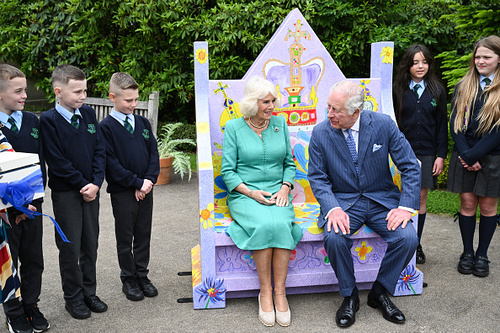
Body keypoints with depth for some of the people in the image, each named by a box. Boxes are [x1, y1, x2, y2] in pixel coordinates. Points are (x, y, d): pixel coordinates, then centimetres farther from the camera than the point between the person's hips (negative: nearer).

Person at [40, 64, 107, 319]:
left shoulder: (88, 114, 4)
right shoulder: (48, 120, -11)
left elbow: (100, 150, 3)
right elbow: (57, 161, -14)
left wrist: (96, 183, -8)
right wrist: (82, 184, -12)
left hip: (91, 190, 5)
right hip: (66, 193, -5)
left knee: (90, 244, 12)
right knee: (70, 247, 5)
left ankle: (89, 292, 27)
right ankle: (73, 297, 22)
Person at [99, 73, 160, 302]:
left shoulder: (143, 123, 7)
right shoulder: (106, 127, -9)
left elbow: (154, 153, 7)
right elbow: (111, 164, -13)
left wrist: (149, 180, -8)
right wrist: (137, 183, -15)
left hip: (146, 189, 5)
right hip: (122, 193, -4)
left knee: (144, 235, 13)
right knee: (125, 238, 9)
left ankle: (142, 274, 28)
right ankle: (128, 279, 23)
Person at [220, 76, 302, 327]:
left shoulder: (280, 123, 11)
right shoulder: (234, 127, 2)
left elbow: (289, 163, 15)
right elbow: (227, 171, 0)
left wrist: (285, 188, -4)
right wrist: (250, 192, -14)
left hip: (277, 191, 2)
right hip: (244, 194, -2)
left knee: (282, 224, -30)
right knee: (264, 225, -32)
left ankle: (279, 292, -17)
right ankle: (265, 292, -16)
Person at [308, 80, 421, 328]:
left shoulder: (383, 124, -8)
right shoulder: (320, 132, -7)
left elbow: (410, 167, -4)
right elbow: (317, 177, -4)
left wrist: (406, 207, -16)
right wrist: (332, 208, -21)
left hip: (382, 199, 1)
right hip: (343, 201, 0)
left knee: (408, 238, -23)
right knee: (335, 238, -30)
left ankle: (380, 293, 4)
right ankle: (349, 296, -1)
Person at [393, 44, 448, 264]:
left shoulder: (437, 90, 6)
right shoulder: (398, 90, 2)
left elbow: (442, 124, 6)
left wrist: (441, 155, 0)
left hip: (426, 153, 1)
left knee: (421, 198, 6)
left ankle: (416, 244, 20)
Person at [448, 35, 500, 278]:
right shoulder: (464, 86, 8)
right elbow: (455, 122, 2)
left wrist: (474, 154, -15)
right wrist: (465, 154, -9)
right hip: (465, 156, 2)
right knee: (467, 204, 5)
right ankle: (467, 253, 18)